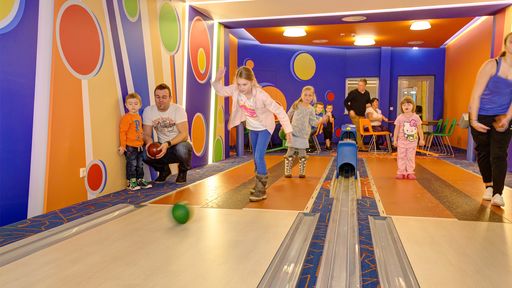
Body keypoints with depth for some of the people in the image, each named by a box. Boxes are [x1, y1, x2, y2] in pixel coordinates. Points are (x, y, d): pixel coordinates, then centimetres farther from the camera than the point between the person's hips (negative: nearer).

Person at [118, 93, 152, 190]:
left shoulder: (139, 117, 12)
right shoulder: (126, 117, -12)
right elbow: (122, 132, -14)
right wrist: (122, 145, -17)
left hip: (139, 146, 8)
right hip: (130, 147, -7)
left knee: (140, 164, 14)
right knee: (132, 164, -2)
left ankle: (140, 180, 24)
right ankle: (131, 182, 6)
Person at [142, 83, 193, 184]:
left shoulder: (178, 109, -15)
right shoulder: (148, 111, -5)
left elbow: (184, 135, -22)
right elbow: (147, 135, -4)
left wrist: (168, 144, -38)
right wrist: (149, 143, -29)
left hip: (180, 144, -3)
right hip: (162, 147, 3)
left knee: (181, 148, -38)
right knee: (143, 153, -26)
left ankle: (183, 171, -1)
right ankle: (164, 170, 8)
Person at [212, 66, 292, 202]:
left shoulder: (261, 95, -36)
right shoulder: (236, 89, -22)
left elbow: (279, 111, -28)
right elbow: (221, 91, -5)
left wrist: (288, 130, -25)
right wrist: (217, 79, -27)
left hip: (265, 127, -6)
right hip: (252, 127, 6)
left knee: (259, 157, -16)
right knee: (255, 157, 18)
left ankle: (261, 190, -4)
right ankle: (260, 183, 38)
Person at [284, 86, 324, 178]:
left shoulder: (311, 109, 3)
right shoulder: (296, 105, -1)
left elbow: (314, 122, 0)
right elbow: (289, 116, 10)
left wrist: (323, 120, -12)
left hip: (304, 135, 1)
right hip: (294, 133, -1)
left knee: (302, 154, 7)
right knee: (290, 153, 0)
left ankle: (302, 172, 18)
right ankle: (287, 172, 9)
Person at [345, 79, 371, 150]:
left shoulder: (367, 94, 7)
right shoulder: (353, 93, -9)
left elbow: (368, 102, 24)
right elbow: (346, 102, -4)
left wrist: (368, 104, 0)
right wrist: (350, 110, -12)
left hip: (362, 115, 6)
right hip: (354, 114, -6)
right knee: (357, 130, -9)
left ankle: (359, 145, 19)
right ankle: (360, 146, -4)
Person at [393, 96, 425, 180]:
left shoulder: (416, 117, -1)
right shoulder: (400, 118, -4)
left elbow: (419, 129, 5)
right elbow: (396, 129, 0)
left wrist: (421, 139, 5)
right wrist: (395, 140, -2)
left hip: (412, 141, 1)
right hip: (402, 141, 0)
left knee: (411, 157, 5)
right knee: (401, 157, 3)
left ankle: (410, 172, 12)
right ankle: (401, 172, 10)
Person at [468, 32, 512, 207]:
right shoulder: (492, 65, -10)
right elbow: (476, 94, -12)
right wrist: (474, 120, -17)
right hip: (482, 117, -2)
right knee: (483, 152, 8)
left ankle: (497, 194, -7)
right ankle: (488, 186, 27)